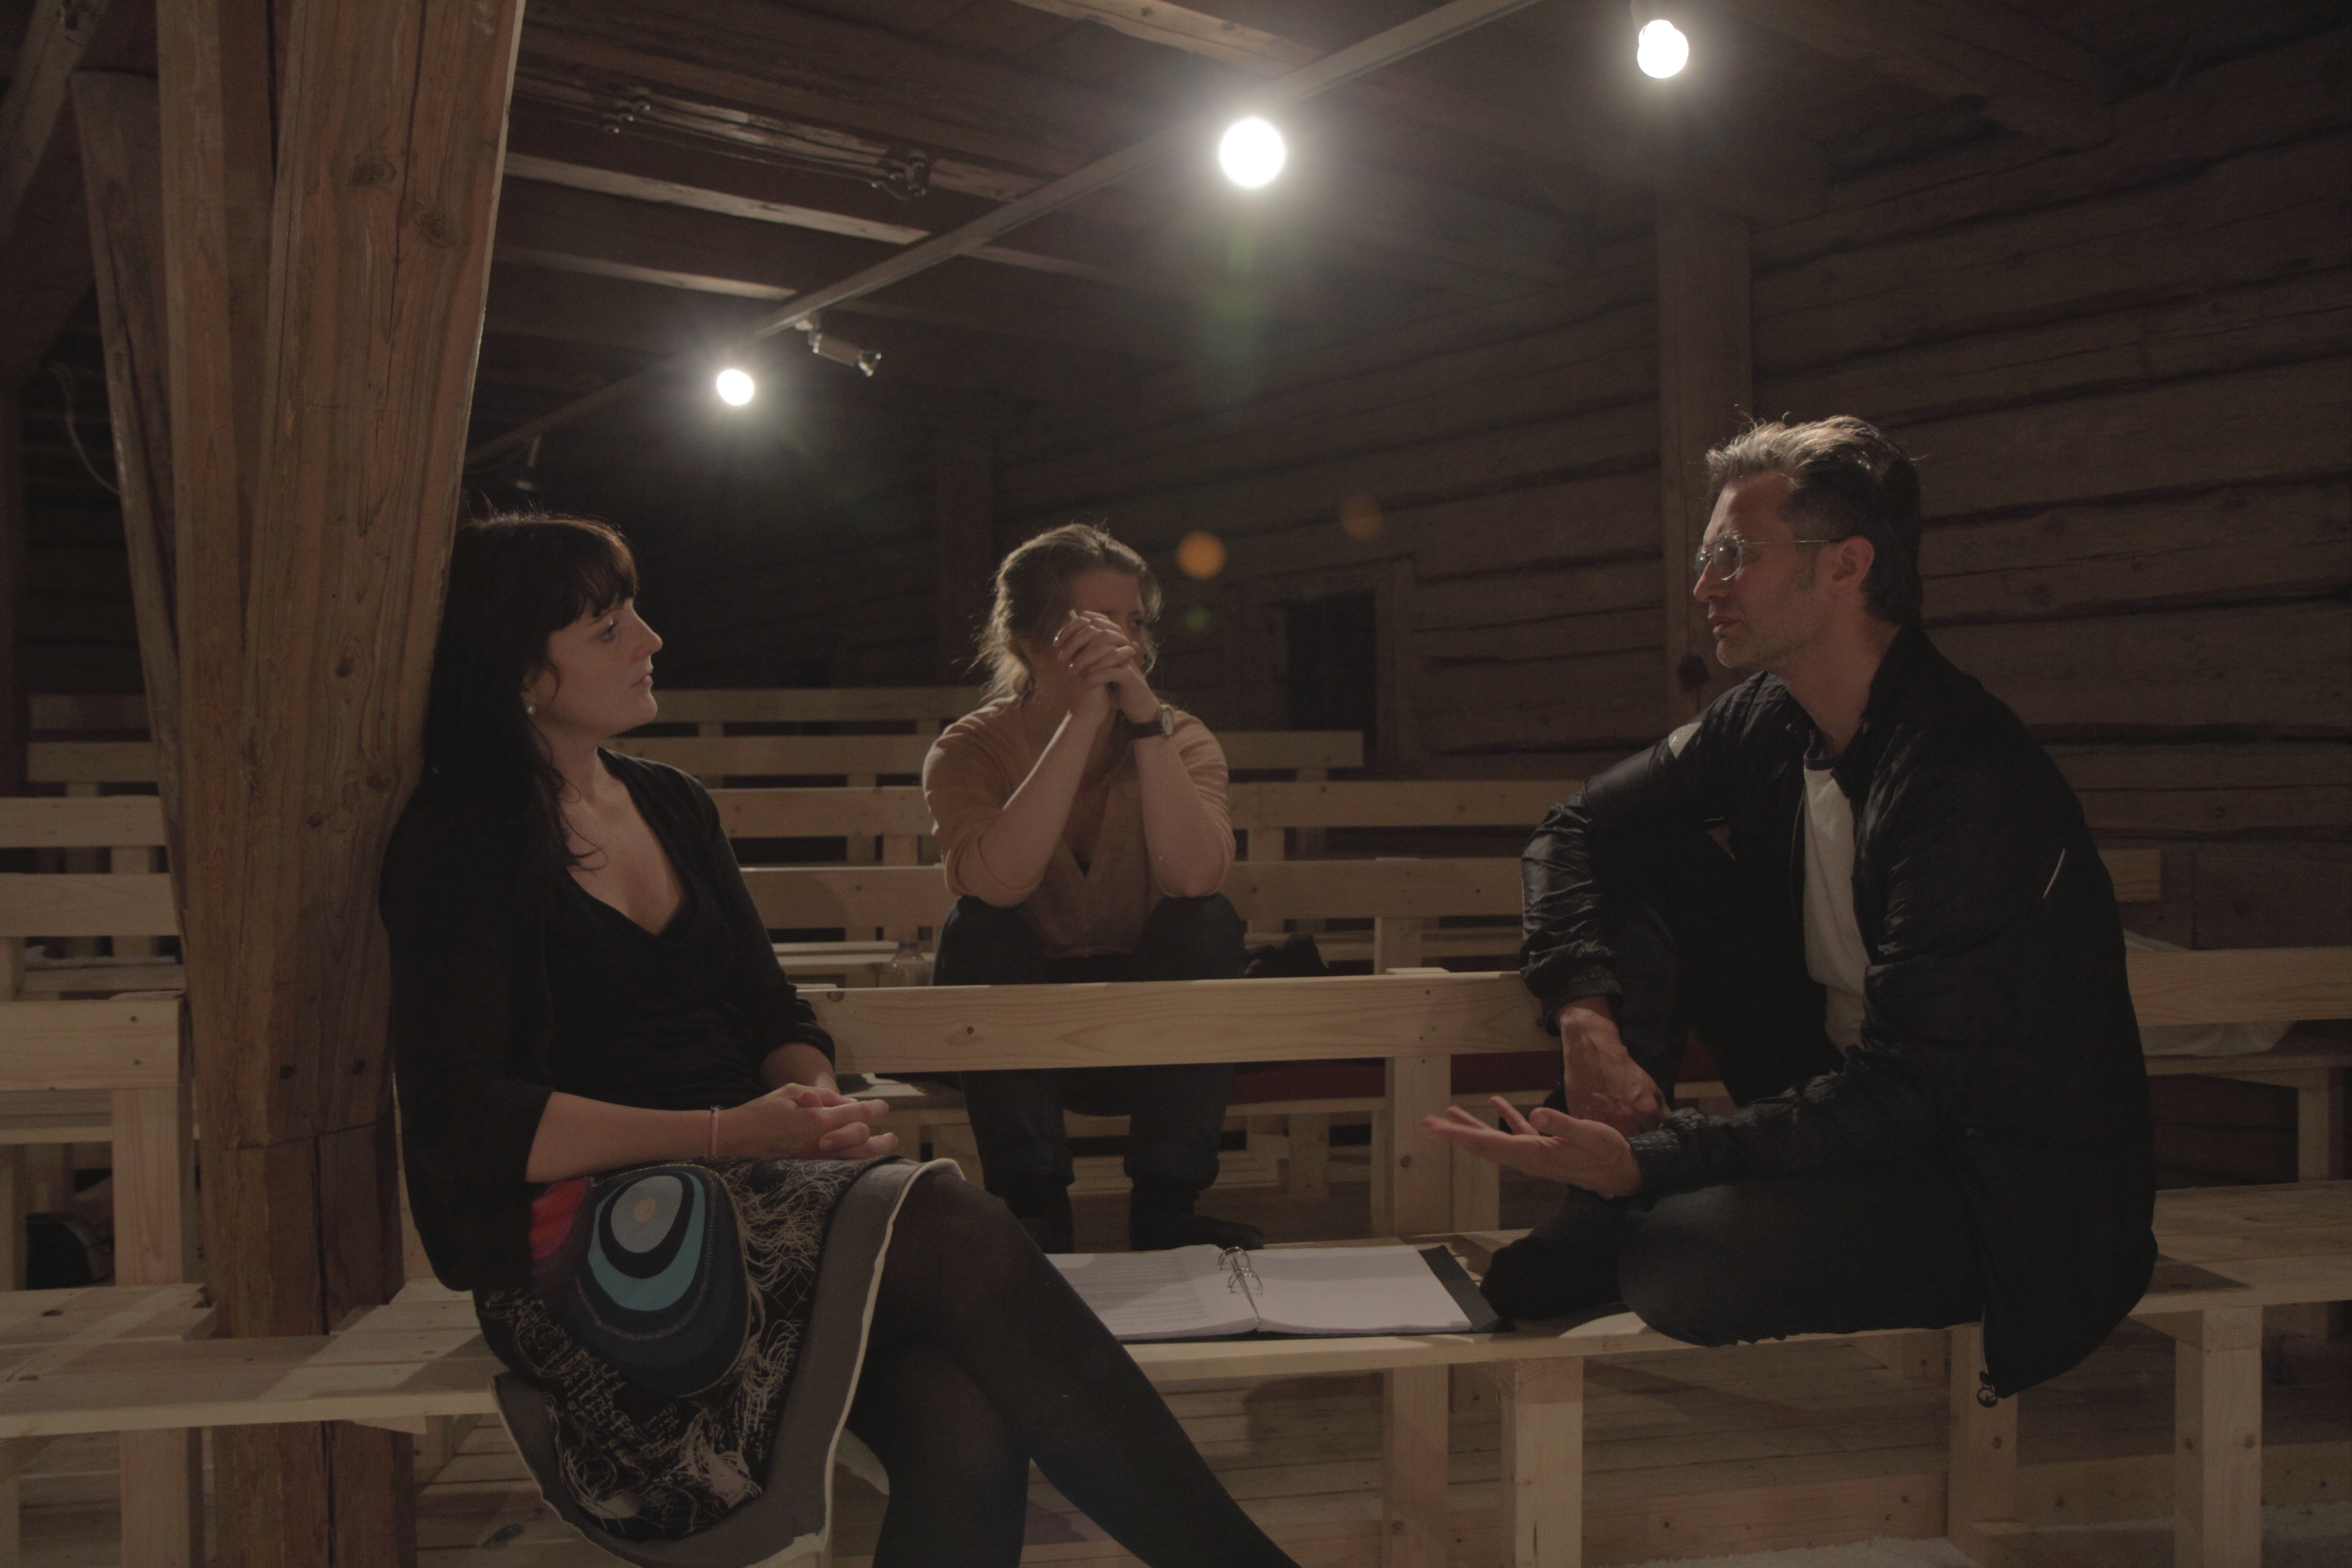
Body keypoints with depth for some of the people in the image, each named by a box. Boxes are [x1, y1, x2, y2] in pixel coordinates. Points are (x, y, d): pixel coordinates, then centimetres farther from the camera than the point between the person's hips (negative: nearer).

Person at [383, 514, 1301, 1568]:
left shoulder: (673, 807, 18)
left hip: (749, 1194, 6)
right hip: (583, 1235, -5)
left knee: (967, 1432, -27)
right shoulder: (458, 844, -2)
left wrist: (819, 1109, -6)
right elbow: (461, 1119, -11)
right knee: (958, 1237, -29)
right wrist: (728, 1134, -19)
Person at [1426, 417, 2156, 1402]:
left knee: (1686, 1263, -34)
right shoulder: (1771, 721, -2)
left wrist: (1642, 1159, -35)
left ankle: (1628, 1185, 1)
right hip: (1838, 1080, 8)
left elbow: (1901, 1091, -29)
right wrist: (1587, 1018, -13)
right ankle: (1606, 1208, -5)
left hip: (2003, 1183, -8)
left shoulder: (1975, 782, -27)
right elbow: (1576, 827, 6)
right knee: (1635, 857, -6)